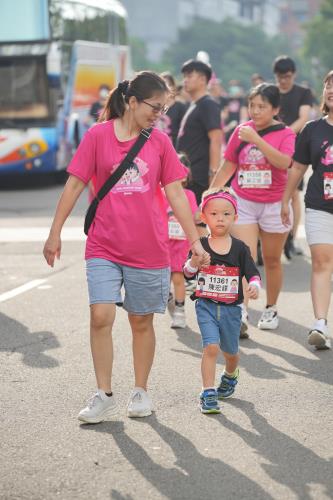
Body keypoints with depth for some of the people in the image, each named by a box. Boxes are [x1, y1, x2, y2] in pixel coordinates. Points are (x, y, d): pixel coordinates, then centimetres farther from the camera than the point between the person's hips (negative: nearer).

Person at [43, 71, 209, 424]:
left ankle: (141, 392, 24)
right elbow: (75, 184, 0)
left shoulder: (160, 142, 4)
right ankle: (104, 395, 1)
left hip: (148, 249, 2)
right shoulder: (98, 135, -3)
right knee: (101, 317, -11)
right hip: (103, 248, -1)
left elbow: (175, 194, 6)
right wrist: (55, 234, -1)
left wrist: (194, 240, 2)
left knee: (141, 322, 9)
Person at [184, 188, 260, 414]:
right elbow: (187, 272, -7)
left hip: (231, 308, 2)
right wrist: (194, 263, -29)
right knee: (211, 346, -17)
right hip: (206, 305, -2)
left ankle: (231, 375, 51)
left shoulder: (240, 248, -2)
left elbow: (253, 273, -2)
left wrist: (254, 286, -24)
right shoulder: (201, 245, -5)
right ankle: (208, 394, -12)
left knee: (230, 351, 18)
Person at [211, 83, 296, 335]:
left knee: (272, 261, 13)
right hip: (244, 203, 1)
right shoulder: (241, 130, 3)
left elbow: (284, 162, -26)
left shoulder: (285, 134, -6)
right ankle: (241, 314, -20)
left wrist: (256, 139, -29)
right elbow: (228, 166, 11)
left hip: (274, 205, -1)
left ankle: (271, 310, 30)